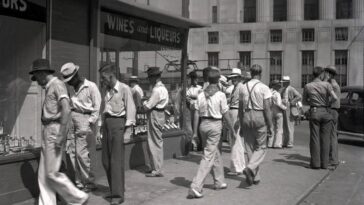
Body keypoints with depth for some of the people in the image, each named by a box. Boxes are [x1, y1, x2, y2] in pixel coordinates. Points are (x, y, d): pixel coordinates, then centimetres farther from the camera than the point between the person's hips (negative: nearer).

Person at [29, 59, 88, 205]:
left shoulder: (57, 85, -11)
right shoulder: (49, 88, 19)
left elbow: (66, 109, -22)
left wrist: (61, 135, -26)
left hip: (55, 131, -10)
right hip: (47, 131, 10)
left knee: (52, 173, -7)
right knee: (43, 174, 8)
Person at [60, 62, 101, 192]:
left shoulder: (91, 87, -5)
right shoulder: (73, 89, 16)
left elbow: (97, 107, -7)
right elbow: (68, 106, 14)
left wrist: (90, 122, -13)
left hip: (85, 121, -7)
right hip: (73, 122, 7)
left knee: (82, 154, -5)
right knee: (74, 154, 6)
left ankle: (89, 183, 9)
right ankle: (79, 182, 17)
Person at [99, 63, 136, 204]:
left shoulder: (124, 89, -6)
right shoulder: (108, 90, 16)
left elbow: (130, 109, -9)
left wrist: (127, 129, -15)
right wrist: (102, 129, 15)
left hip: (117, 123, -8)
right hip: (106, 123, 8)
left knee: (116, 161, -7)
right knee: (106, 161, 10)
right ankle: (114, 189, 24)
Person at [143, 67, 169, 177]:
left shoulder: (157, 89, -19)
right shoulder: (163, 88, 13)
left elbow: (148, 106, -21)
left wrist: (144, 102, 1)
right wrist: (148, 102, 7)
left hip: (155, 116, -10)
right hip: (160, 114, 10)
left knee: (154, 143, -4)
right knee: (158, 142, 16)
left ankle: (157, 170, 1)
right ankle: (156, 167, 26)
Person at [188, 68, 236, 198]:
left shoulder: (201, 95, 4)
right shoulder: (220, 95, -8)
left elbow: (196, 115, 3)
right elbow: (226, 116, -6)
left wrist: (195, 132, 8)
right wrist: (233, 131, 5)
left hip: (203, 125, 6)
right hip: (215, 125, -6)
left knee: (215, 154, 22)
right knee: (208, 157, -3)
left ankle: (219, 182, 34)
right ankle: (195, 187, -10)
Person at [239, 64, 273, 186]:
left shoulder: (243, 87, 7)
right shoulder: (264, 88, -6)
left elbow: (240, 109, 10)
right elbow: (267, 109, -11)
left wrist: (241, 126, 17)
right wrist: (270, 126, -5)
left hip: (246, 118, 4)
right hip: (260, 117, -4)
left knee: (250, 148, 10)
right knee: (261, 147, 6)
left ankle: (255, 177, 15)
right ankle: (250, 168, -17)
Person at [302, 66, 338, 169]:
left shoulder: (307, 86, 3)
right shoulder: (327, 84, -3)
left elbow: (304, 101, 10)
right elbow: (335, 98, -13)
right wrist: (328, 103, 5)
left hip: (314, 112, 0)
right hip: (326, 112, 0)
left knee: (315, 138, 4)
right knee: (325, 138, 5)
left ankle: (315, 162, 2)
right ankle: (324, 163, 7)